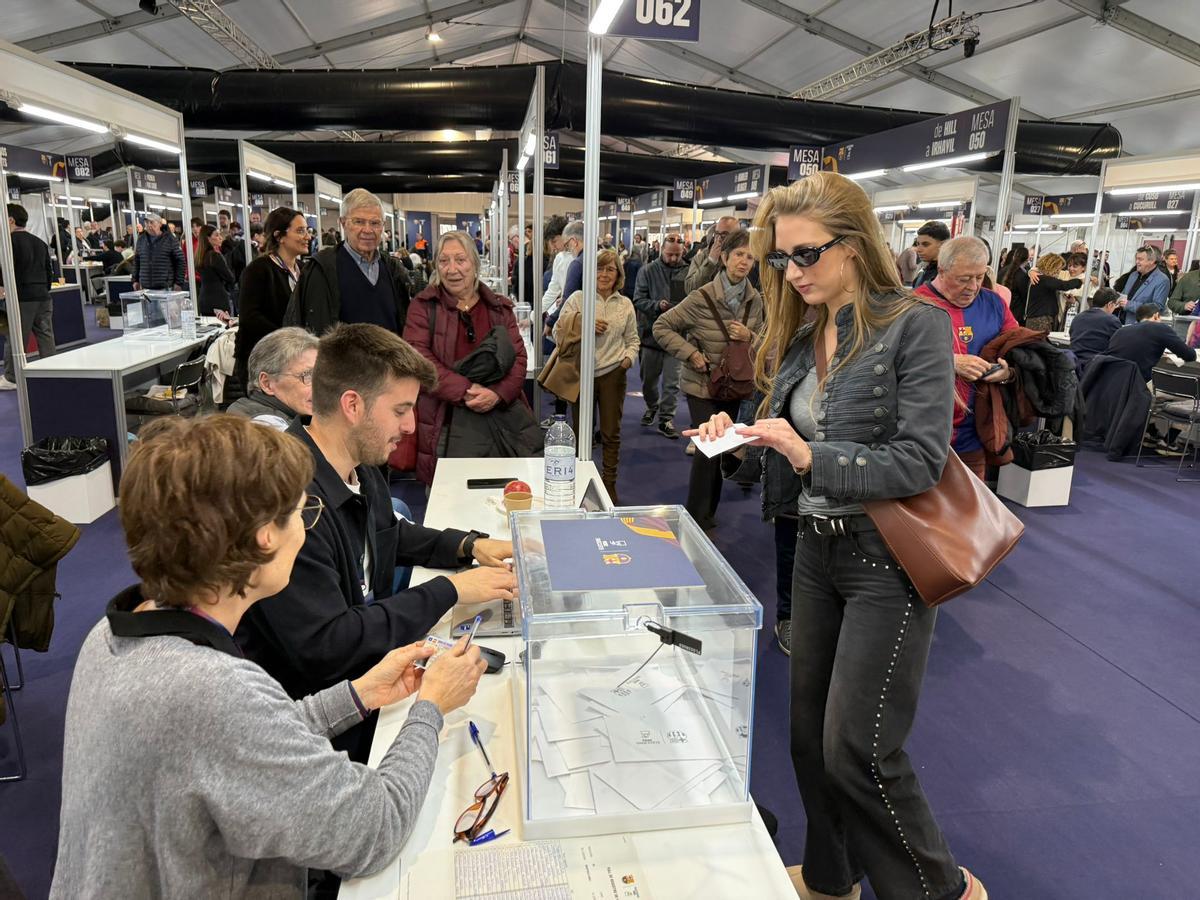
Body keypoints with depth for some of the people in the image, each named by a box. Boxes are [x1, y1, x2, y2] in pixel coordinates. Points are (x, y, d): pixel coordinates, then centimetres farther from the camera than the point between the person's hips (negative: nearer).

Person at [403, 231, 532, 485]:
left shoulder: (499, 307, 12)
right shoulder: (423, 307, 4)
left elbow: (518, 356, 5)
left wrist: (498, 394, -15)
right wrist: (466, 391, -19)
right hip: (443, 425, -2)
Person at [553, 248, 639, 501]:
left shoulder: (625, 304, 7)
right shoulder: (577, 299, 0)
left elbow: (632, 340, 15)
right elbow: (559, 334, -3)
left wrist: (629, 357, -4)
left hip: (612, 374, 2)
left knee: (611, 432, 8)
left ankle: (609, 484, 21)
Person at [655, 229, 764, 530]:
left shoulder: (754, 299, -2)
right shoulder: (703, 297, -17)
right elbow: (662, 327, -10)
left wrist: (749, 335, -12)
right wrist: (690, 353, -17)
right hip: (702, 385, -5)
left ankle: (708, 513, 29)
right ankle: (696, 517, 6)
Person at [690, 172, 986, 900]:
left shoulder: (916, 324, -13)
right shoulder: (800, 333, 6)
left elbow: (921, 461, -19)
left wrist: (810, 456, -27)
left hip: (889, 559, -6)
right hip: (817, 548, 7)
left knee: (857, 750, -2)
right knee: (810, 731, 16)